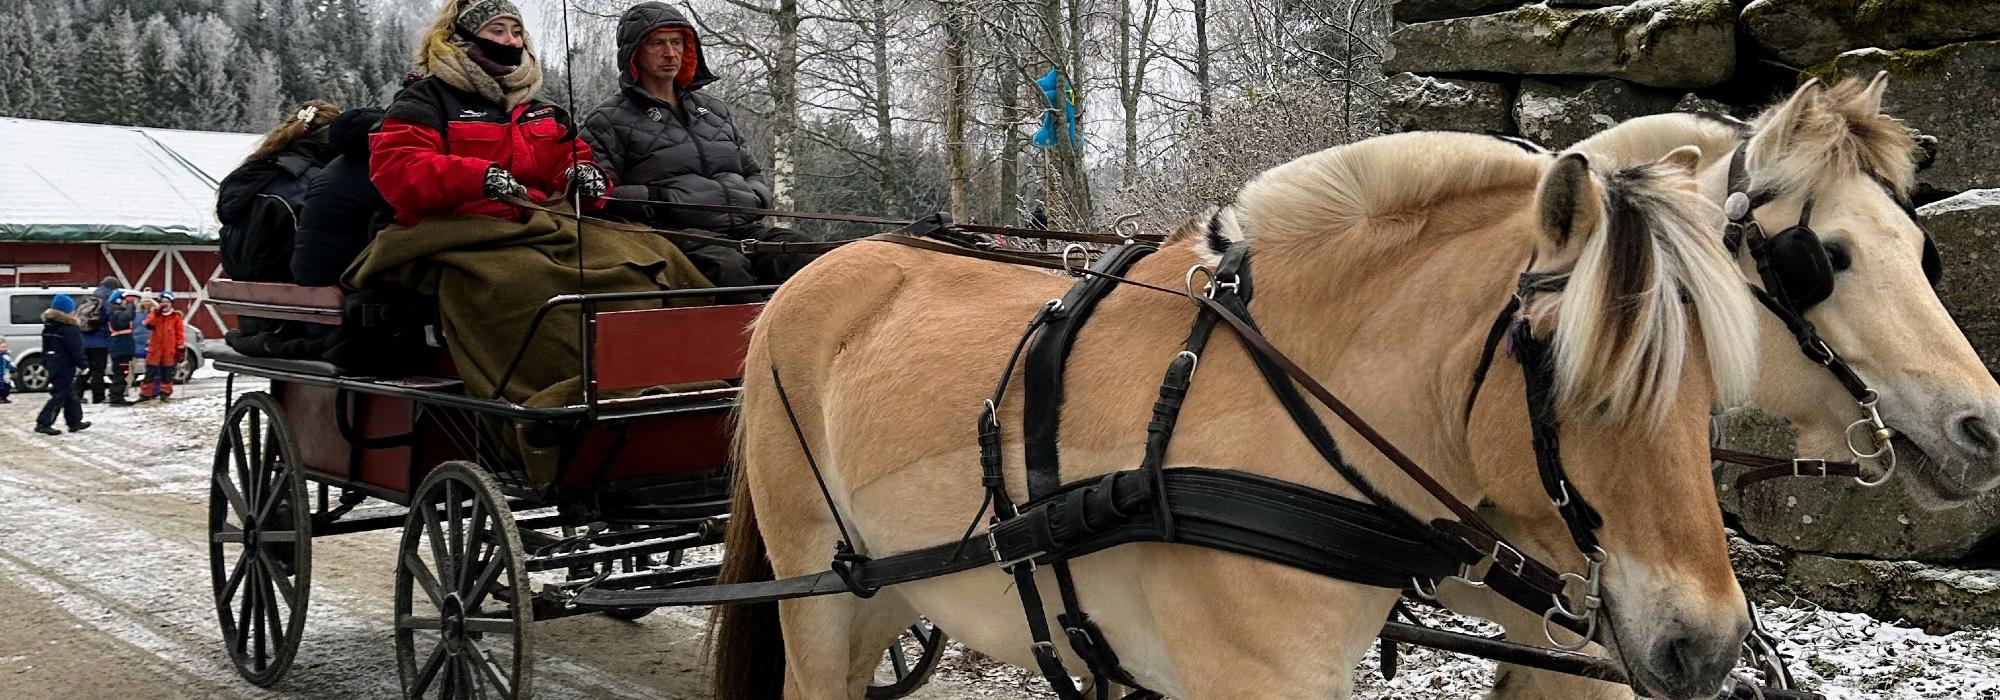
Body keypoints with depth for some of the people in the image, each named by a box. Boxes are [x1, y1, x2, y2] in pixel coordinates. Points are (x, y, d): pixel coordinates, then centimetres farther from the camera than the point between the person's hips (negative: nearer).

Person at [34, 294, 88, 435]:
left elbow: (45, 347, 17)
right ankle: (43, 423, -9)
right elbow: (76, 350, -18)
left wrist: (45, 361, 23)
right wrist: (82, 364, -13)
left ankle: (74, 421, 24)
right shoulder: (69, 329, -17)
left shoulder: (49, 325, 11)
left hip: (52, 363, 10)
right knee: (59, 395, -6)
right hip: (65, 365, -10)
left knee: (69, 393, 17)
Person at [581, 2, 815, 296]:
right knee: (727, 267, -39)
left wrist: (755, 199, 12)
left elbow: (753, 173, 36)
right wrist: (656, 199, -13)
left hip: (746, 229, 5)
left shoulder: (715, 110, 30)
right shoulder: (609, 120, 12)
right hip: (677, 235, -5)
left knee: (807, 257, -26)